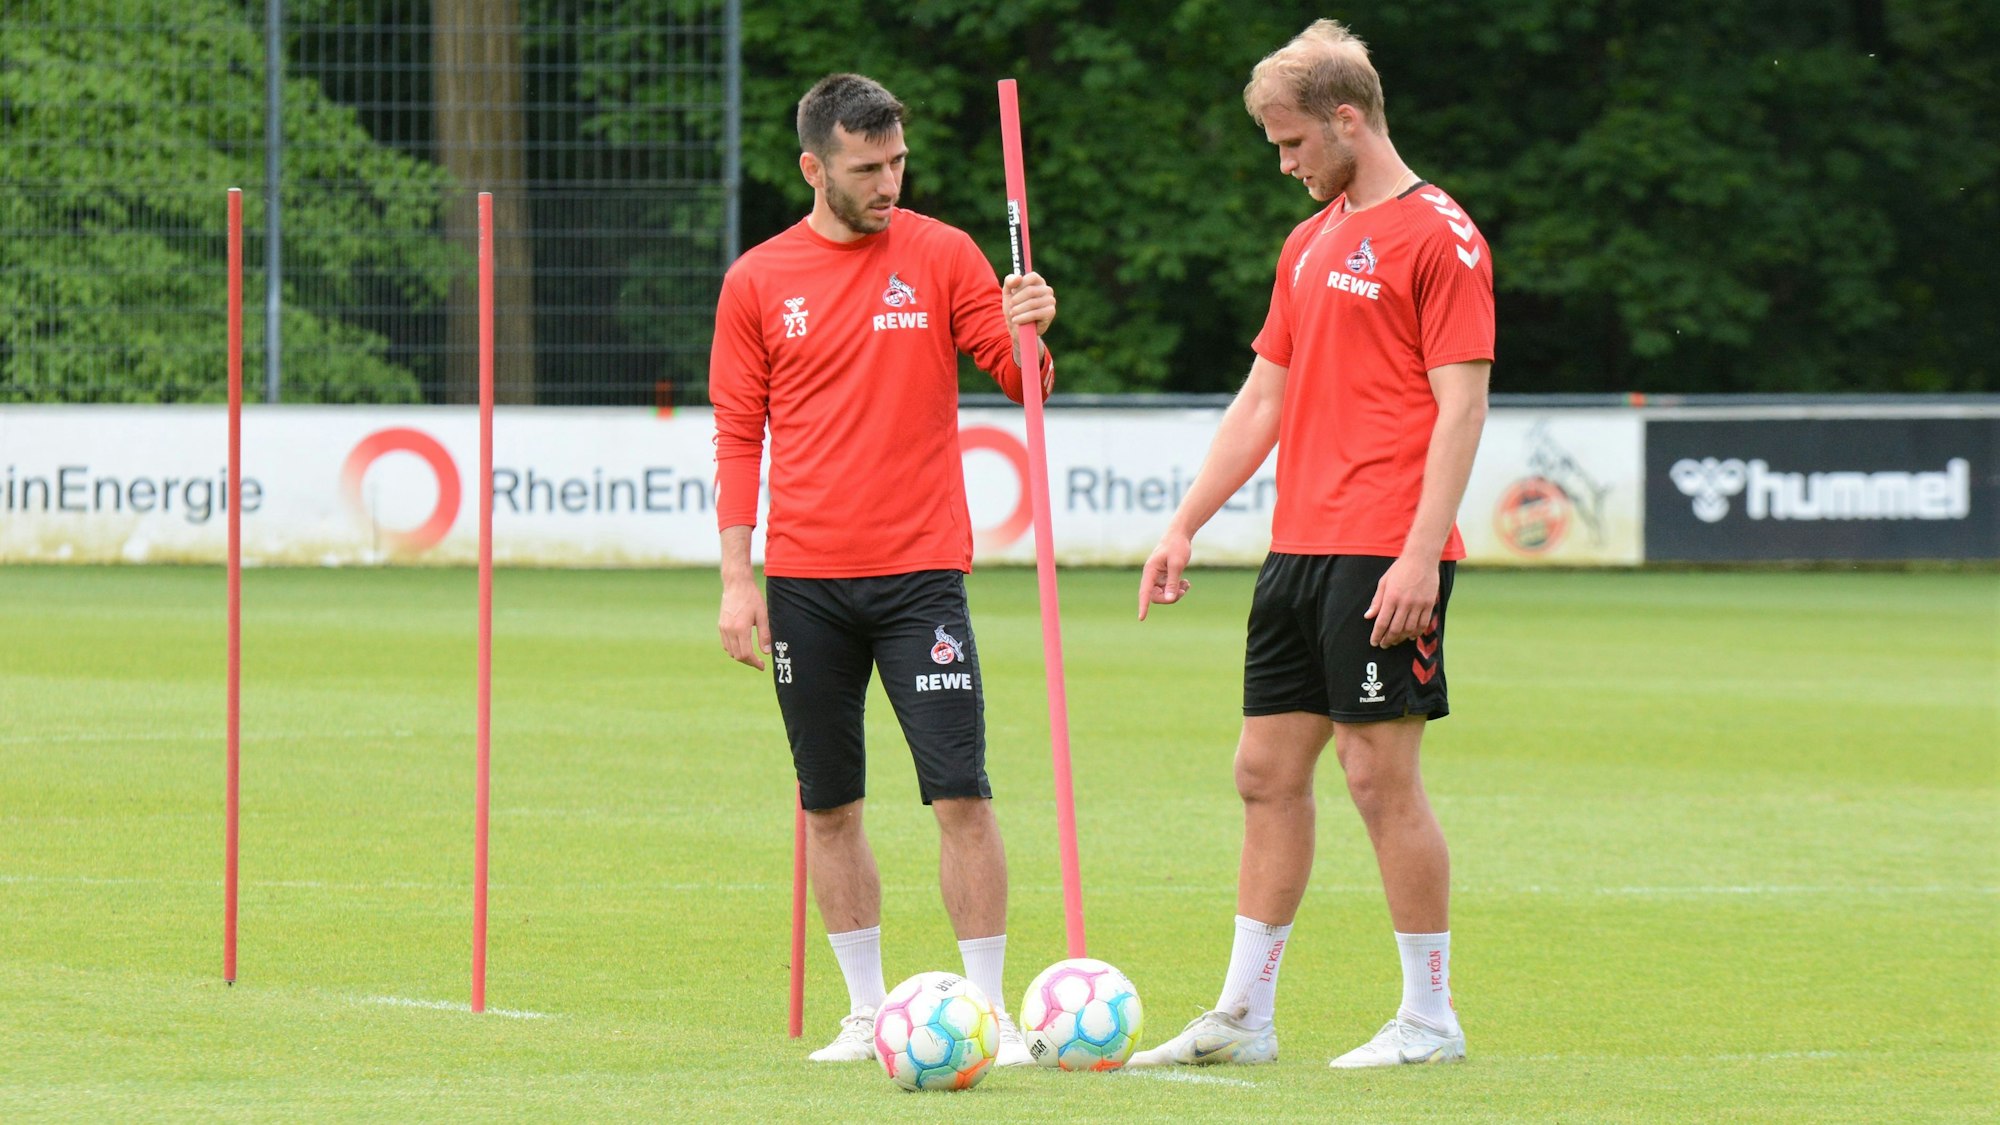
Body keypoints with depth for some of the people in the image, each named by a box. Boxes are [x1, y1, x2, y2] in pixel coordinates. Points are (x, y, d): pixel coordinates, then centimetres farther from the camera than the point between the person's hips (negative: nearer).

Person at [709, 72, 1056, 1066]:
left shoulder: (941, 256, 3)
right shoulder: (757, 283, 5)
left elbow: (1020, 383, 5)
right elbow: (737, 435, 7)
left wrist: (1027, 338, -19)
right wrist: (737, 580, 2)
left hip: (919, 572, -1)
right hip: (805, 580, 1)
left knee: (961, 795, -9)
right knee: (829, 806, 6)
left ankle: (989, 1009, -3)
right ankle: (866, 1012, 15)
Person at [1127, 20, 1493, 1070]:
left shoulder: (1438, 235, -8)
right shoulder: (1309, 243, 18)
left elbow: (1461, 405, -13)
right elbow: (1262, 399, 23)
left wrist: (1421, 555, -20)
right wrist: (1184, 527, 17)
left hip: (1386, 555, -8)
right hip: (1299, 549, 8)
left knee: (1380, 774, -7)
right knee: (1267, 771, 7)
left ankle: (1430, 1020, 1)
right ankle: (1243, 1015, 11)